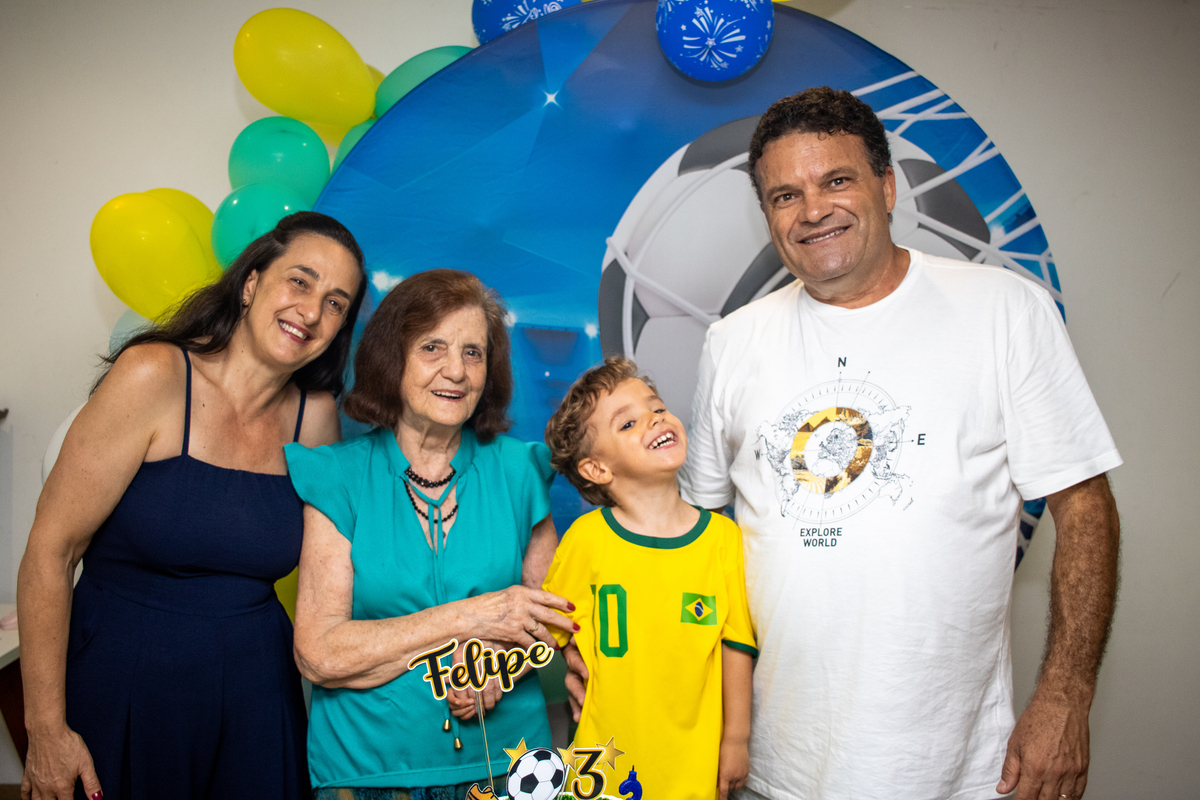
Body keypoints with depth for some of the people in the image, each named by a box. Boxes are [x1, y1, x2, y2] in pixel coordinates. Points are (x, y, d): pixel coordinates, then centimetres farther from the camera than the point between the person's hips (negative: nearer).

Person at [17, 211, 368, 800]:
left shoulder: (314, 415, -3)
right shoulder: (154, 376, -15)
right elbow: (49, 551, -13)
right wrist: (46, 730, -11)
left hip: (256, 692, 4)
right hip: (123, 692, -3)